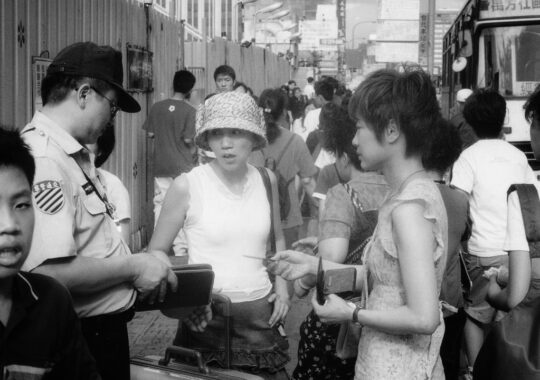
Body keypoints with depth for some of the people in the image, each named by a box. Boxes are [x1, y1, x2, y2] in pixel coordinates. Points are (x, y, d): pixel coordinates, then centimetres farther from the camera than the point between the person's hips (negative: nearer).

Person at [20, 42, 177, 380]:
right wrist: (134, 267, -19)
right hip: (81, 341, -10)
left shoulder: (75, 158, 10)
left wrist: (146, 263, 8)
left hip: (103, 331, 10)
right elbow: (48, 272, -31)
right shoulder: (43, 162, -22)